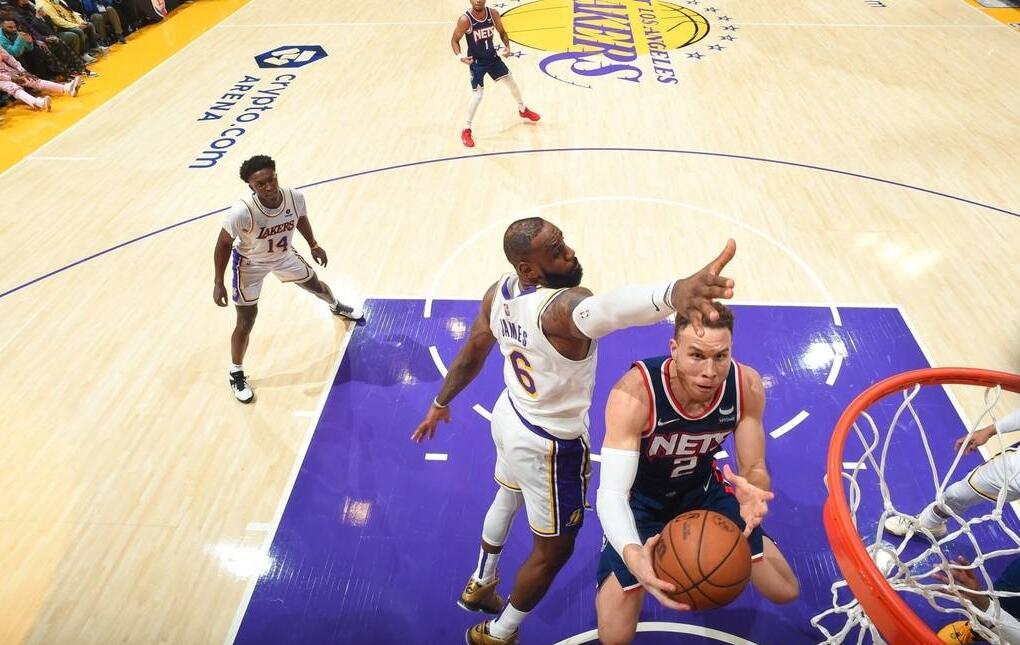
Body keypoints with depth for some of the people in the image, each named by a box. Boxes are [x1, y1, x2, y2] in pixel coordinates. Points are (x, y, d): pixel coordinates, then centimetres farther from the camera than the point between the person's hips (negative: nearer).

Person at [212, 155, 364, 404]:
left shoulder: (295, 197, -27)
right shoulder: (242, 212, -39)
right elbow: (223, 244, -22)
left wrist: (313, 245, 9)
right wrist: (218, 283, -17)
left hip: (284, 255, 4)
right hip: (250, 263, -4)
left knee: (315, 285, 25)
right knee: (246, 322, -1)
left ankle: (336, 306, 63)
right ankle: (236, 374, 22)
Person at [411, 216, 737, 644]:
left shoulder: (499, 292, -11)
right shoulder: (561, 306, -36)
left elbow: (471, 354, 3)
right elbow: (602, 311, -62)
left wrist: (440, 403, 18)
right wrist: (673, 293, -81)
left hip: (509, 416, 8)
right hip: (550, 445, -8)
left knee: (507, 498, 35)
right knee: (553, 550, 17)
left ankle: (480, 584, 59)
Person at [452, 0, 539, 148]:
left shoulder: (493, 14, -11)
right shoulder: (465, 20, -23)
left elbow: (502, 32, 5)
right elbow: (454, 40, -12)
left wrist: (507, 46, -13)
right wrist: (459, 56, -30)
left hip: (492, 57, 5)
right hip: (476, 62, -5)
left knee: (512, 82, 15)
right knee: (477, 95, -12)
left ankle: (523, 110, 43)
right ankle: (466, 131, 2)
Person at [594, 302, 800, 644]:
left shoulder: (747, 386, -24)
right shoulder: (634, 394, -39)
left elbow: (755, 469, -14)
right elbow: (611, 493, -40)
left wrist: (753, 491, -40)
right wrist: (631, 553, -61)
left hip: (702, 487, 4)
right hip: (640, 497, -3)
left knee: (786, 591, 9)